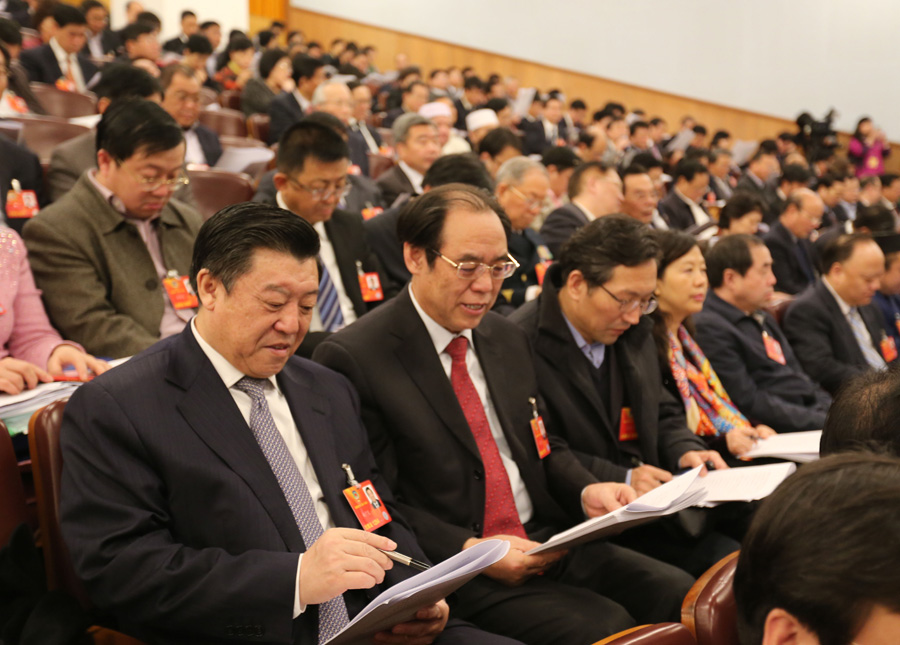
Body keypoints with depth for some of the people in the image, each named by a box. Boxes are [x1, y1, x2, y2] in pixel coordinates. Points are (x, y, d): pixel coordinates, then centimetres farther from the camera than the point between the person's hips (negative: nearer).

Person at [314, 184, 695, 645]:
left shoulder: (507, 339, 15)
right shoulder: (350, 359, -9)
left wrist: (586, 492, 0)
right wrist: (470, 551, -21)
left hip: (549, 543, 7)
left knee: (681, 595, -12)